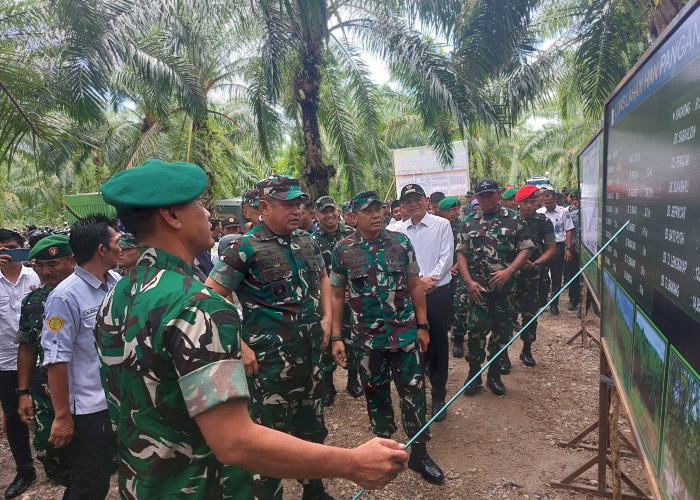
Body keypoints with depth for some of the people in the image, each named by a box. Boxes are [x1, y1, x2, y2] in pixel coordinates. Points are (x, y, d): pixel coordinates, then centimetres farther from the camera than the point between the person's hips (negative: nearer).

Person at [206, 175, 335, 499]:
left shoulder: (307, 242, 5)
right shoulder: (247, 249, -15)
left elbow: (322, 279, 21)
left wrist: (327, 318, 9)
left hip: (311, 354, 7)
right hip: (270, 361, -7)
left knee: (312, 429, 22)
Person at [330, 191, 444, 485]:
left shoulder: (401, 243, -2)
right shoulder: (342, 251, -5)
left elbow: (415, 285, 4)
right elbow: (337, 296, 1)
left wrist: (422, 326, 3)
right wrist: (336, 337, -2)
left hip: (405, 334, 0)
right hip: (368, 338, 0)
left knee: (413, 392, 6)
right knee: (375, 394, 15)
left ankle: (419, 452, 24)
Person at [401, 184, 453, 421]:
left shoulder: (442, 224, 0)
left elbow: (446, 258, -6)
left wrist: (431, 279, -15)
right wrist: (420, 279, -12)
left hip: (438, 293, -2)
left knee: (438, 345, 5)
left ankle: (438, 397, 20)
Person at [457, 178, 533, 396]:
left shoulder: (513, 219, 3)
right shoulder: (470, 222, 7)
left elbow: (525, 249, 0)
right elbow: (461, 253, 5)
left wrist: (508, 271, -14)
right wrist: (469, 282, -5)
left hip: (504, 286, 0)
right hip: (478, 286, 0)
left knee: (502, 330, 9)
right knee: (477, 329, -2)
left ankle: (494, 374, 24)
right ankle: (474, 373, 15)